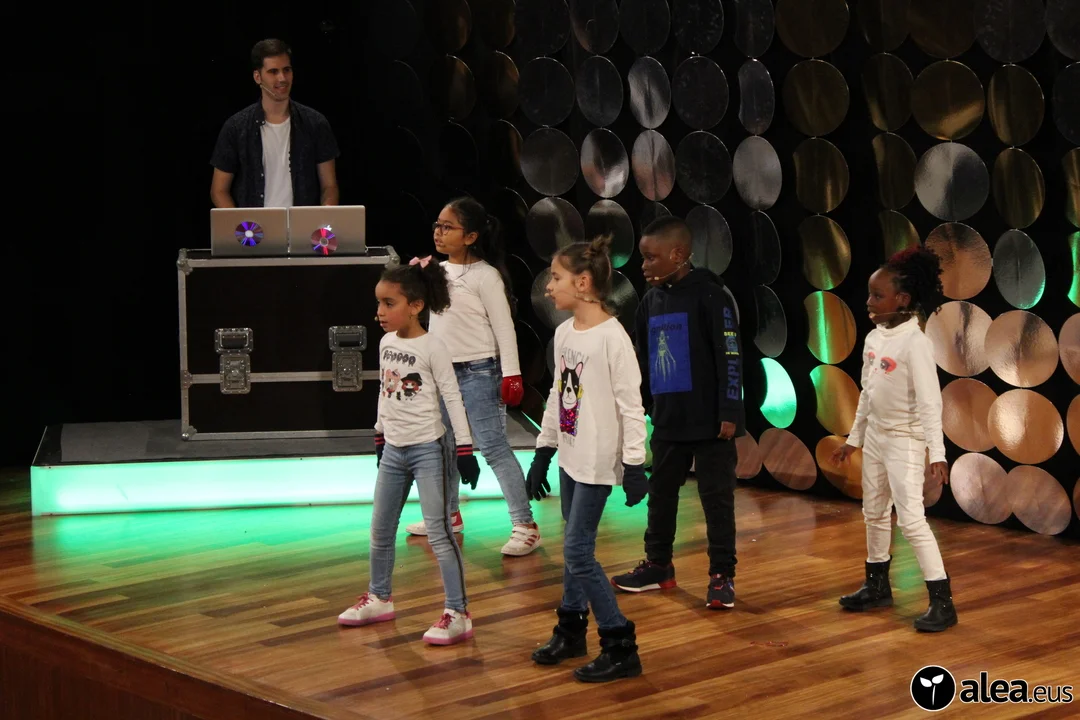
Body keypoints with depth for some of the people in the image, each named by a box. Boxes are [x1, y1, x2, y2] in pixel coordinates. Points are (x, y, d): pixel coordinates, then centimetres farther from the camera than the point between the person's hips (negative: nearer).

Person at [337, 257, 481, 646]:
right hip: (394, 450, 7)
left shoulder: (432, 347, -13)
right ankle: (379, 598, 34)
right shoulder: (387, 343, 6)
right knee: (380, 530, 16)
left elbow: (452, 398, -13)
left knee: (439, 532, -9)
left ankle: (457, 614, -5)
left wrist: (465, 449, -14)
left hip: (428, 450, -7)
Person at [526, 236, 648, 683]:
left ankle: (620, 648, 0)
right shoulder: (564, 333, 7)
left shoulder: (612, 337, -17)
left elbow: (630, 404, -17)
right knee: (574, 548, 16)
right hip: (570, 454, 8)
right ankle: (571, 630, 31)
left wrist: (634, 464, -17)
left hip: (598, 461, -8)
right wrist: (542, 452, 17)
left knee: (578, 553, -8)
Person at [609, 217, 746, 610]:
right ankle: (658, 566, 28)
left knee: (716, 497, 0)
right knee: (661, 492, 15)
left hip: (709, 420, -7)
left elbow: (730, 357, -14)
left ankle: (722, 575, 7)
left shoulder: (710, 296, -12)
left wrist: (729, 413, -17)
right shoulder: (651, 301, 9)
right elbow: (642, 361, 17)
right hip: (668, 421, 7)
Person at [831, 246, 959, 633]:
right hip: (876, 435, 9)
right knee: (874, 512, 17)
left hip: (905, 439, -8)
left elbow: (929, 401, -23)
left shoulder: (914, 342, -20)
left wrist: (937, 452, -28)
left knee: (911, 518, -13)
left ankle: (943, 602, -9)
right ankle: (878, 586, 32)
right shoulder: (874, 338, 3)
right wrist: (853, 439, 18)